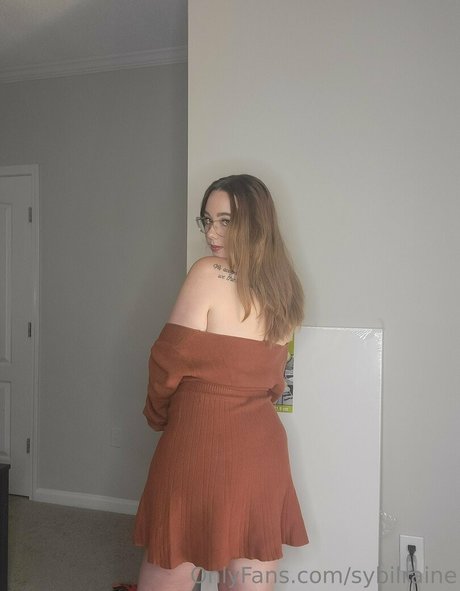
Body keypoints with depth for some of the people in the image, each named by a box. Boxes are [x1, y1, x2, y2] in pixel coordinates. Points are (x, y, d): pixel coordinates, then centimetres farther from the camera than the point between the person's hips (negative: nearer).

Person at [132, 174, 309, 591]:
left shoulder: (208, 274, -13)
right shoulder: (284, 288, 8)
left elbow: (170, 358, -9)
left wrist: (158, 414, 8)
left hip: (201, 446, -6)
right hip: (263, 449, 6)